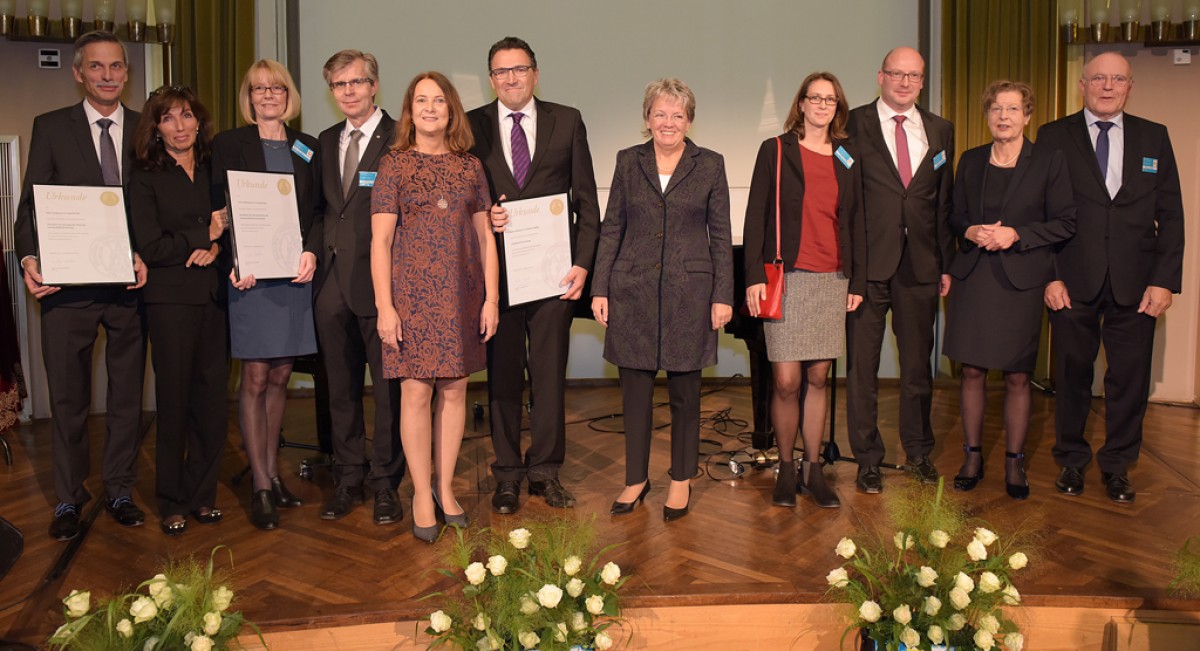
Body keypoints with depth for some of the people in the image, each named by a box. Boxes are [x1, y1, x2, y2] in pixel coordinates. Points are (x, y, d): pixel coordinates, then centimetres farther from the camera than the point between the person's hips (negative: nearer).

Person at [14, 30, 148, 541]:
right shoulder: (51, 127, 5)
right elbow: (32, 202, 1)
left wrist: (146, 256, -11)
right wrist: (30, 259, -15)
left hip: (129, 284, 1)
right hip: (67, 285, -1)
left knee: (127, 395, 10)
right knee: (68, 399, 7)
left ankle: (120, 492, 24)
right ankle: (69, 499, 21)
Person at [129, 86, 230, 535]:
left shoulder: (214, 173, 12)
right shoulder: (146, 179, 1)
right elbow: (151, 248, -7)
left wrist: (216, 247, -8)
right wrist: (203, 236, -5)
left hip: (213, 295, 3)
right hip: (170, 299, -3)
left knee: (212, 399, 2)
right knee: (174, 401, 1)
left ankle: (202, 494, 16)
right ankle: (172, 503, 13)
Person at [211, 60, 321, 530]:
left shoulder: (307, 147, 14)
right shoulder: (228, 144, 5)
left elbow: (318, 211, 11)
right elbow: (218, 209, 0)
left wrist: (311, 252, -7)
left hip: (295, 274, 3)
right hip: (249, 276, -3)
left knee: (280, 376, 9)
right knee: (255, 379, -3)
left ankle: (272, 473, 20)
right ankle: (261, 487, 3)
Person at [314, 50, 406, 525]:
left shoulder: (401, 139, -5)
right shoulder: (326, 142, 15)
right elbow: (322, 207, 18)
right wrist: (314, 252, 4)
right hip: (332, 281, 6)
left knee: (388, 390, 3)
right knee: (341, 389, 14)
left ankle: (385, 484, 17)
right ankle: (348, 480, 27)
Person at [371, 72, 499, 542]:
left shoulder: (469, 167, 9)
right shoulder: (394, 166, 0)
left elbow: (485, 236, 10)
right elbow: (380, 240, -4)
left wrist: (491, 297, 4)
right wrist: (384, 307, -10)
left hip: (462, 294, 3)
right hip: (412, 292, -3)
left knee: (455, 390, 7)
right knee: (416, 392, -2)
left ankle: (445, 487, 21)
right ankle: (422, 494, 12)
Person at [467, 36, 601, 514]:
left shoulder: (567, 122, 6)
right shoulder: (472, 127, 6)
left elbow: (586, 200, 4)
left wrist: (581, 262, -5)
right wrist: (482, 217, -13)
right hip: (496, 269, 0)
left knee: (550, 372, 5)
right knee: (502, 375, 7)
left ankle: (545, 470, 19)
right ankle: (507, 473, 19)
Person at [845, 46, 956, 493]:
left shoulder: (940, 131, 12)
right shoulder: (853, 125, 0)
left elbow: (945, 201, 12)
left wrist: (946, 264, 8)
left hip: (920, 266, 4)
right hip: (868, 263, -3)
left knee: (919, 363, 13)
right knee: (862, 365, 3)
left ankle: (918, 451, 29)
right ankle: (868, 459, 16)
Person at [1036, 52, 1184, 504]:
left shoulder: (1154, 137, 10)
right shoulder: (1054, 137, 4)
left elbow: (1170, 214, 7)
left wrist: (1165, 279, -2)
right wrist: (1049, 276, -8)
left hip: (1135, 284, 2)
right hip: (1073, 281, -1)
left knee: (1130, 379, 6)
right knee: (1072, 376, 7)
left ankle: (1117, 466, 22)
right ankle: (1072, 461, 24)